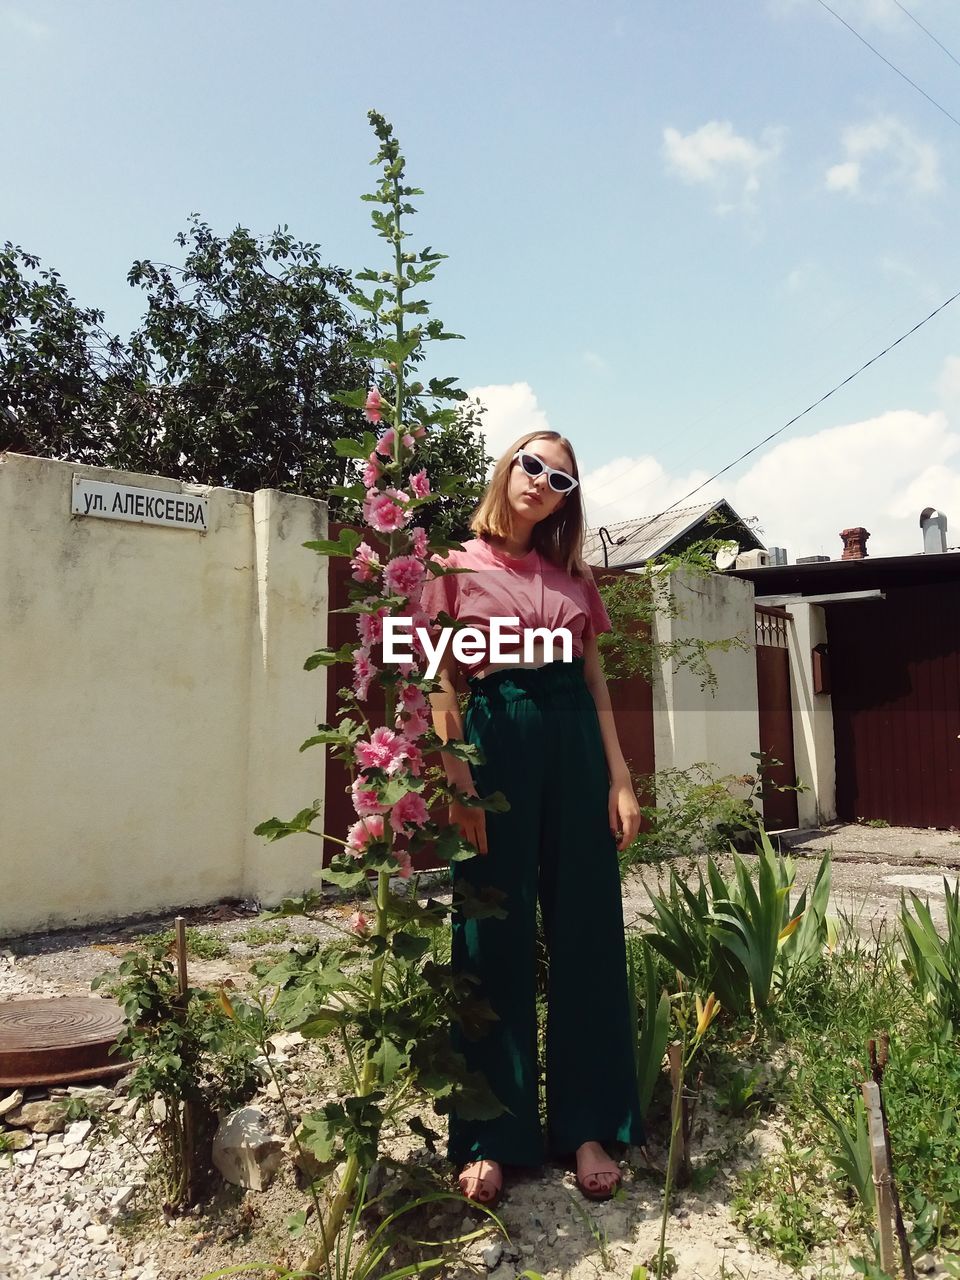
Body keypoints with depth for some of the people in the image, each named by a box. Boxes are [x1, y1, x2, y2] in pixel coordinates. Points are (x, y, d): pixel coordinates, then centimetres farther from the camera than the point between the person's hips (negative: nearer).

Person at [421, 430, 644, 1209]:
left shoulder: (574, 577, 15)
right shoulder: (457, 566, 4)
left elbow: (596, 684, 13)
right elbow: (441, 683, -3)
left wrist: (621, 779, 5)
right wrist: (457, 777, -13)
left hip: (573, 739, 4)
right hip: (495, 736, -4)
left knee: (586, 928, 5)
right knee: (495, 934, 2)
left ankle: (588, 1127, 18)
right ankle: (489, 1137, 15)